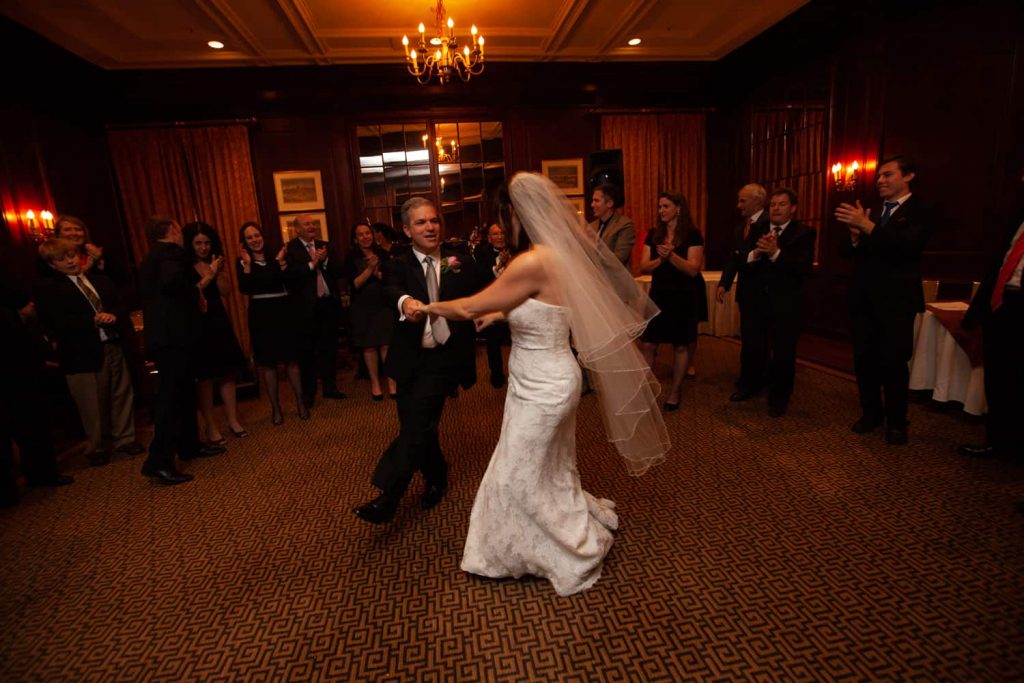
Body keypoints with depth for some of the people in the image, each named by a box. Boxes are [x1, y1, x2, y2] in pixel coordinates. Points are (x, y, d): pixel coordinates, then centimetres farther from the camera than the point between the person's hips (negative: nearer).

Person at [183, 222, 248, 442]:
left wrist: (217, 271, -10)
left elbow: (225, 290, 2)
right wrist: (209, 275, -15)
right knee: (205, 377, 0)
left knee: (227, 373, 7)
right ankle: (211, 426, 10)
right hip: (198, 325, -5)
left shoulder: (215, 263, 11)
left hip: (219, 322, 5)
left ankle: (233, 420, 17)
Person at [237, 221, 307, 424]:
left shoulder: (276, 257, 7)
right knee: (267, 362, 3)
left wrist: (282, 262, -12)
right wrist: (247, 264, -15)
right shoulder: (243, 262, 3)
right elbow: (244, 289, -10)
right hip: (261, 315, 0)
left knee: (291, 358, 3)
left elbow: (291, 281, -4)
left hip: (284, 311, 1)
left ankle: (300, 403, 13)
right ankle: (275, 408, 13)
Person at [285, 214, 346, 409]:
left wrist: (325, 261, -12)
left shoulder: (324, 246, 12)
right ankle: (308, 392, 16)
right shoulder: (290, 249, -3)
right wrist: (312, 264, -19)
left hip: (329, 303, 4)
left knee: (329, 347, 11)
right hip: (306, 307, -4)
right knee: (307, 350, 4)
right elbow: (291, 275, -15)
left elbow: (339, 270, 4)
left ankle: (330, 387, 24)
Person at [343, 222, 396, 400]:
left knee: (386, 344, -4)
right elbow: (355, 284, -8)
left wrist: (378, 274, -15)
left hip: (384, 305, 0)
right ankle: (375, 383, 14)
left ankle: (392, 382, 4)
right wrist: (369, 269, -17)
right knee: (369, 346, 3)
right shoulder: (351, 258, -1)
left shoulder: (382, 254, 3)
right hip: (362, 308, 0)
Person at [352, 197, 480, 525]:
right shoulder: (398, 265, 1)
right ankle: (436, 478, 38)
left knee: (417, 424, -14)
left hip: (443, 358, -3)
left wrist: (460, 270, -14)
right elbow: (391, 290, -24)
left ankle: (387, 498, -7)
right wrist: (405, 301, -44)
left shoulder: (460, 264, 4)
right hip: (410, 359, 3)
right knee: (415, 425, 14)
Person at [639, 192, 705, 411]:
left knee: (681, 346, 7)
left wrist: (671, 255, -25)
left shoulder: (692, 234, -4)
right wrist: (660, 258, -16)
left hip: (682, 297, -3)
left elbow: (693, 269, -12)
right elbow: (643, 267, 1)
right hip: (658, 296, 3)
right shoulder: (653, 234, 7)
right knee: (648, 344, 0)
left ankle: (676, 391, 21)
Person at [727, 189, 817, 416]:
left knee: (783, 354, 7)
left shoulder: (804, 233, -4)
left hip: (786, 304, -3)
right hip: (755, 301, 3)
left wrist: (776, 253, -28)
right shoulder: (756, 231, 7)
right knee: (752, 348, 14)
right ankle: (751, 385, 38)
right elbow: (740, 263, -3)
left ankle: (778, 398, 25)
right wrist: (755, 253, -23)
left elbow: (805, 267, -18)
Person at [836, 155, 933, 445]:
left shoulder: (919, 212, -3)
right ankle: (870, 412, 24)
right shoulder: (869, 212, 14)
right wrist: (855, 236, -15)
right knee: (864, 360, 9)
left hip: (896, 301, -5)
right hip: (864, 299, 5)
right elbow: (845, 250, 6)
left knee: (894, 363, 2)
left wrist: (866, 226, -29)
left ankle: (896, 422, 18)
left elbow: (905, 246, -22)